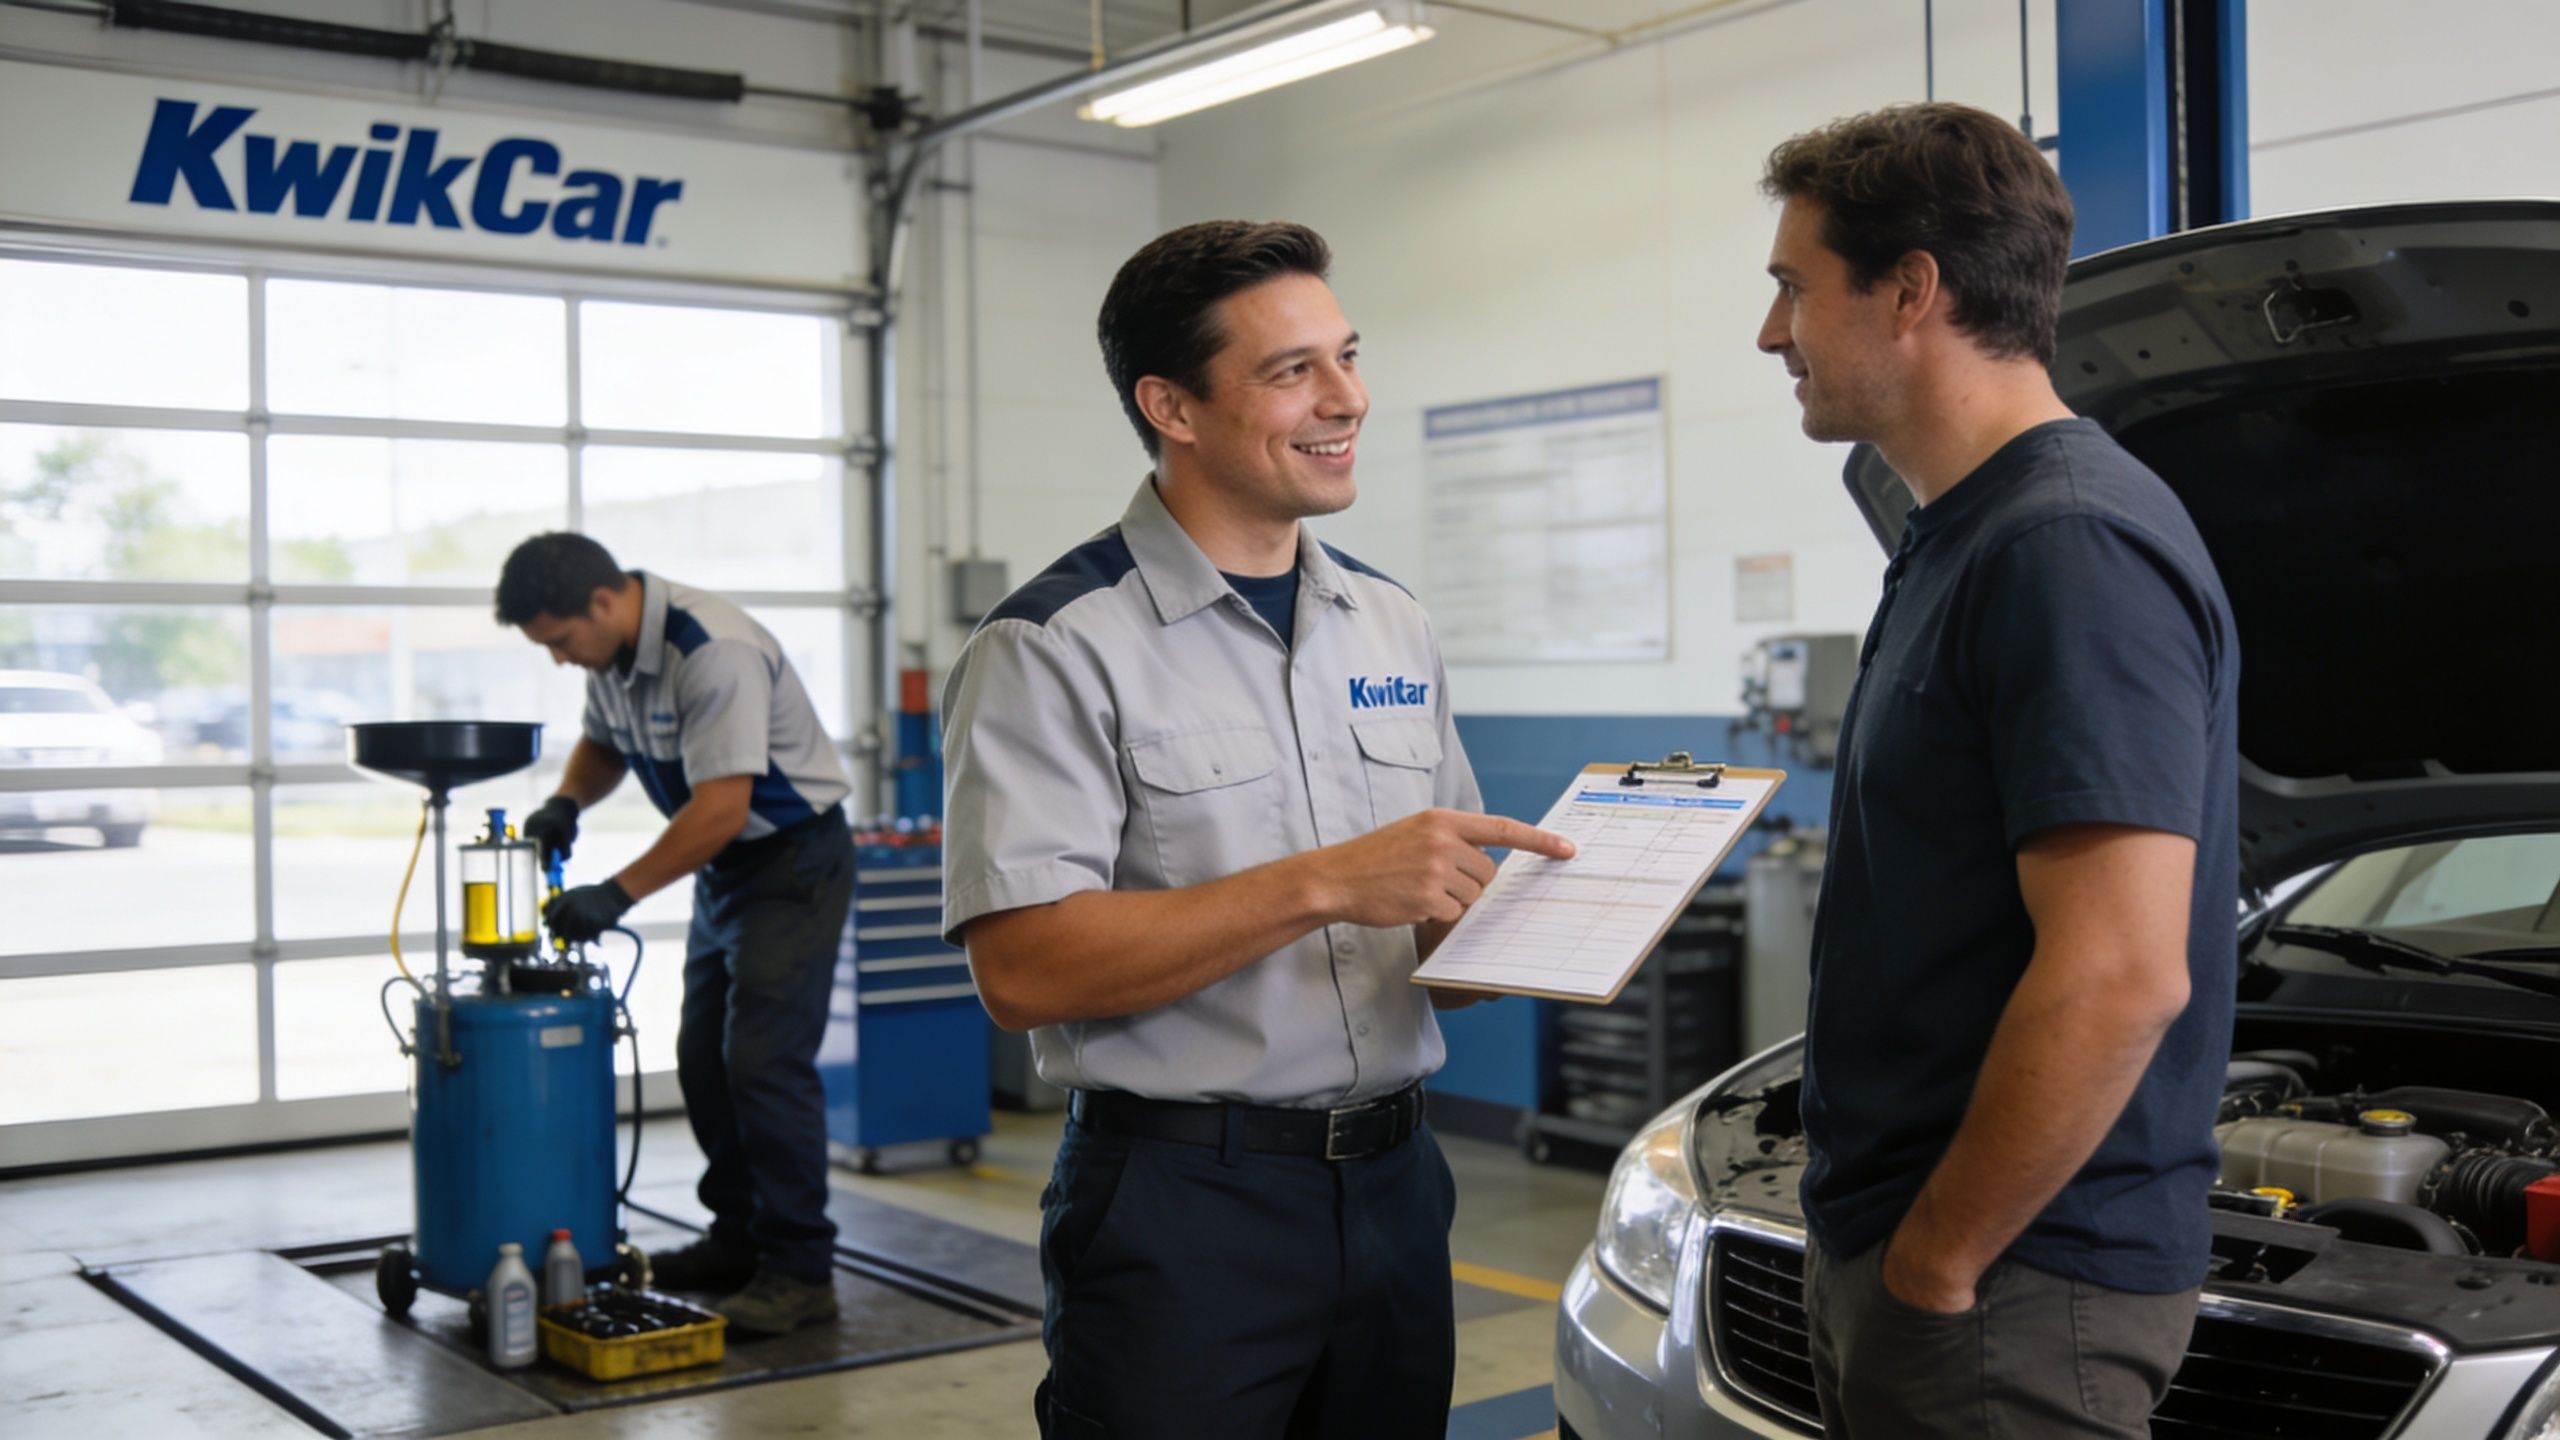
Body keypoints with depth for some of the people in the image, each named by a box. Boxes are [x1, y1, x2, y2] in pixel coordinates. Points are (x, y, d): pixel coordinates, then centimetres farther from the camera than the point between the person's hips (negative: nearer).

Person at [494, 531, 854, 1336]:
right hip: (726, 866, 10)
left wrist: (616, 895, -28)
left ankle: (800, 1271, -7)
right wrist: (565, 804, -2)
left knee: (764, 1061, -13)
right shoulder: (611, 650, 2)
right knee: (704, 1059, 11)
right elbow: (603, 744, 20)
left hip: (794, 857, -10)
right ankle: (738, 1242, 23)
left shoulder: (711, 652, -28)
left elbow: (722, 807, -31)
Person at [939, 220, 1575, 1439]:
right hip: (1181, 1208, -6)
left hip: (1392, 1186, 6)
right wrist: (1324, 885, -24)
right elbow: (1023, 969, -20)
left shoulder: (1390, 622, 12)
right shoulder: (1056, 646, -11)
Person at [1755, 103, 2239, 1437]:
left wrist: (1939, 1259, -18)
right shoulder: (1965, 537, 13)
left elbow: (2121, 977, -26)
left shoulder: (2072, 548, -20)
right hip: (1890, 1243, 9)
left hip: (2011, 1289, -9)